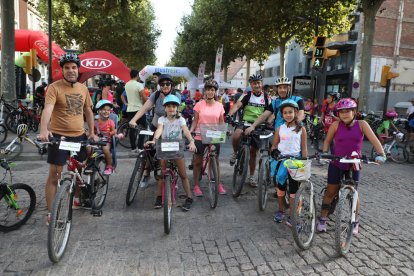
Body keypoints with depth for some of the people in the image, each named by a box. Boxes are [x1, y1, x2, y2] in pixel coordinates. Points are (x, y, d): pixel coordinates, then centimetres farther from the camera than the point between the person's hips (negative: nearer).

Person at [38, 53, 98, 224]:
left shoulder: (83, 88, 8)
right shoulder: (54, 87, -9)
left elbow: (88, 111, 16)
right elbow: (48, 109, -24)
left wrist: (92, 132, 12)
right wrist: (44, 129, -40)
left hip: (79, 136, 5)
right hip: (59, 136, -5)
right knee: (54, 175, 0)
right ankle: (50, 212, 9)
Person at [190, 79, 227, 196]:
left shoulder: (219, 106, 3)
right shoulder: (199, 105, -3)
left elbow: (221, 123, 9)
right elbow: (195, 121, 1)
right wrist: (190, 130, -13)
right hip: (200, 137, -1)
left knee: (215, 161, 12)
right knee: (197, 162, 6)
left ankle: (219, 184, 25)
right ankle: (196, 186, 19)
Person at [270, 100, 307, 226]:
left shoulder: (301, 129, -2)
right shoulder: (280, 129, 2)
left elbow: (304, 148, 0)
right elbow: (274, 145, 8)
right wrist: (273, 152, -10)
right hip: (282, 159, 2)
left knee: (294, 188, 2)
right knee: (280, 186, 11)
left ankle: (291, 215, 12)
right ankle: (281, 210, 29)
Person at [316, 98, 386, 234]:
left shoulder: (361, 124, -7)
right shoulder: (336, 125, -7)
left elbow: (374, 140, -13)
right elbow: (327, 141, 4)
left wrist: (381, 154, -27)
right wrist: (324, 153, -10)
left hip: (354, 165, 0)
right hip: (336, 164, 0)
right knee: (330, 192, 6)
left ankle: (355, 222, 28)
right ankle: (322, 219, 19)